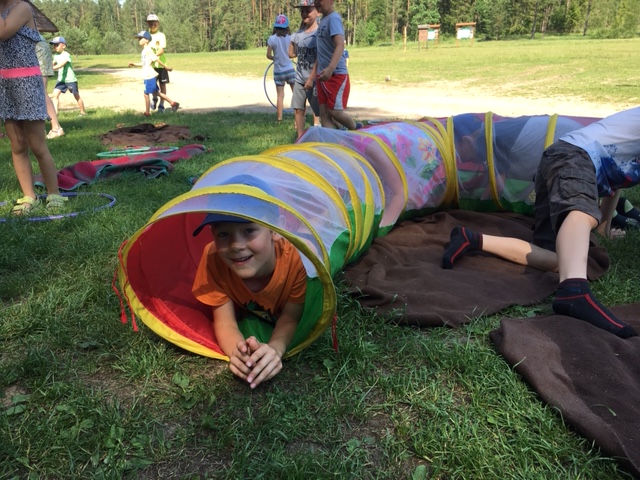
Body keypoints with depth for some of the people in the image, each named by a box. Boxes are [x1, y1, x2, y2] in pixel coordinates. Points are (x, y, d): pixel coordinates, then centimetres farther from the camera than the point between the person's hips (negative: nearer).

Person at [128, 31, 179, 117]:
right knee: (156, 93, 14)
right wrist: (134, 64, 15)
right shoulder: (144, 50, 14)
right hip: (147, 76, 10)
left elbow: (157, 59, -14)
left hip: (149, 76, -10)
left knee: (146, 94, -2)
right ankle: (173, 103, 17)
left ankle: (147, 112, 8)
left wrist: (166, 68, -11)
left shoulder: (148, 50, -14)